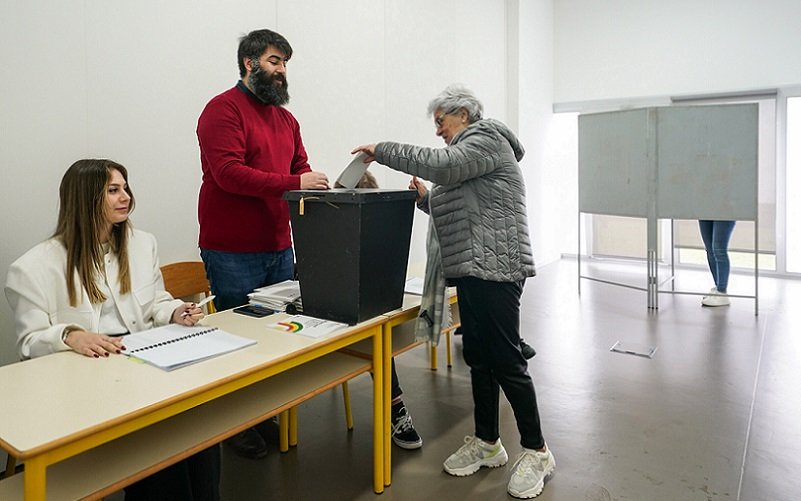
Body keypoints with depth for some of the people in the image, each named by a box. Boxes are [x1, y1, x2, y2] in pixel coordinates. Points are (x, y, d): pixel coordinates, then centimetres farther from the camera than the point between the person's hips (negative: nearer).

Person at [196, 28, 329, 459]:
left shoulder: (286, 119, 16)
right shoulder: (223, 109, -7)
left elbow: (299, 169, 16)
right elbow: (228, 172, -19)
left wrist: (318, 188, -6)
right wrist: (294, 183, -22)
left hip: (280, 248, 7)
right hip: (233, 253, -7)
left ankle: (269, 415, 28)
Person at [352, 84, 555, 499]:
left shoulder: (486, 138, -5)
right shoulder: (468, 148, 24)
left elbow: (443, 164, -22)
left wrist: (382, 151, -16)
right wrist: (426, 198, 7)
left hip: (495, 268, -10)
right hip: (472, 270, 10)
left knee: (506, 360, -5)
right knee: (478, 357, 12)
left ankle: (536, 452, 10)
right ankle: (487, 443, 25)